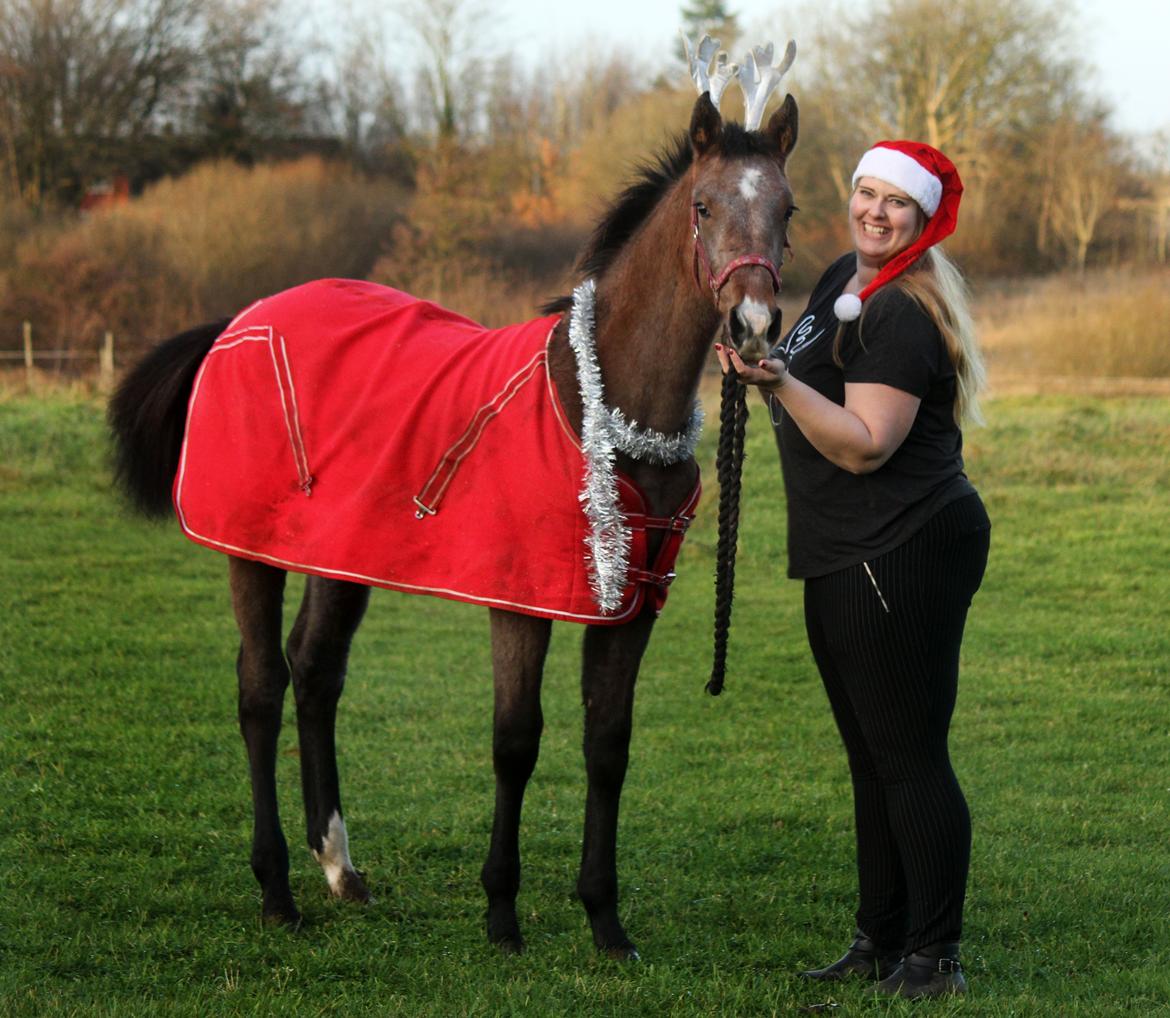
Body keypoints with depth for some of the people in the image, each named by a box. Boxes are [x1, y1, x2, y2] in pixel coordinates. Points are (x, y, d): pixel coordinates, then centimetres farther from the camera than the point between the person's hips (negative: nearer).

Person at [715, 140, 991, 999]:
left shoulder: (903, 315, -17)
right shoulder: (847, 279, 13)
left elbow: (866, 446, -25)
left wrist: (777, 383, -30)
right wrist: (764, 366, 18)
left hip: (904, 556, -11)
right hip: (847, 563, 11)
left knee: (910, 758, -7)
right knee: (873, 758, 16)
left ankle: (936, 960, -2)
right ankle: (881, 944, 26)